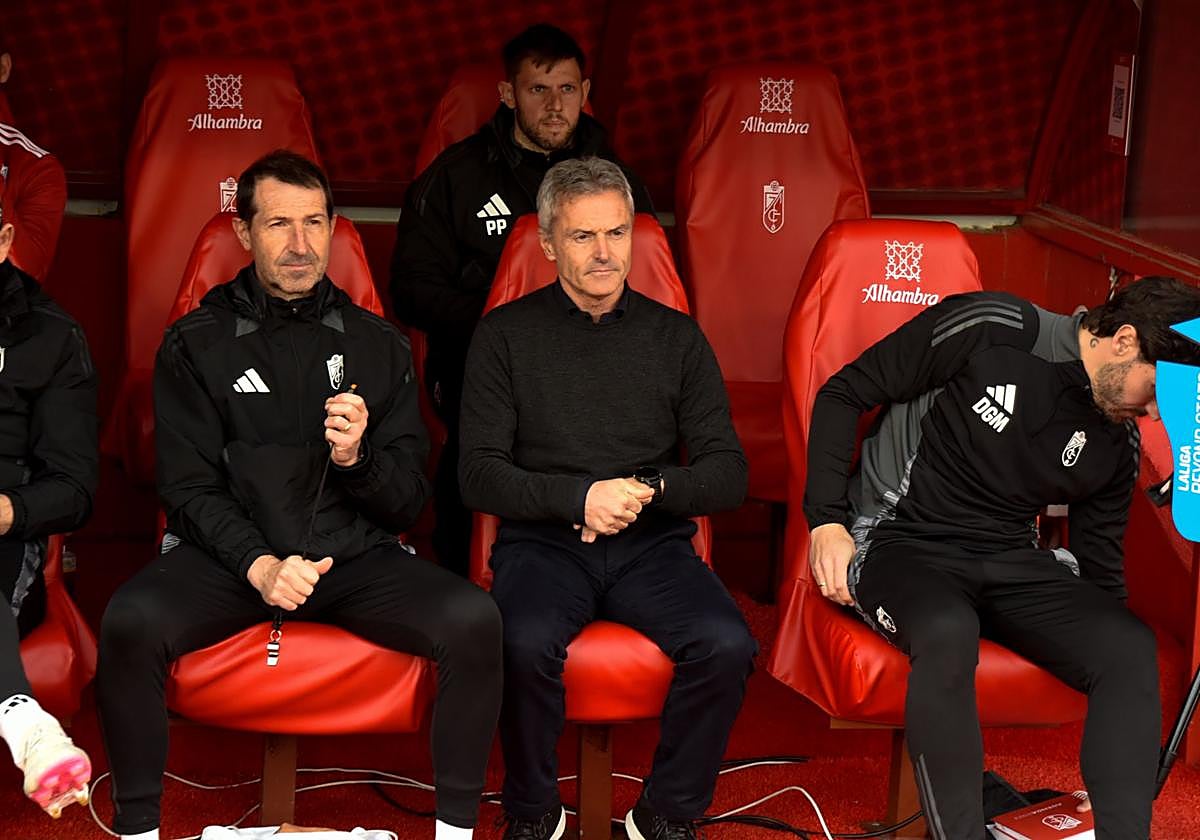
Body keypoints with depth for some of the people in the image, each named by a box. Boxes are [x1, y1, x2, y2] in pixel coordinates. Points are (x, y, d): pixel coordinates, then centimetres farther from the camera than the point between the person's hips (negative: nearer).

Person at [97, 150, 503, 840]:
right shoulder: (196, 344, 7)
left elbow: (409, 503, 10)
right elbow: (189, 488, 1)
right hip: (229, 552, -1)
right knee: (131, 621, -31)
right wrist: (258, 564, -17)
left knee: (473, 620, -26)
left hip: (355, 553, 1)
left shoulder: (378, 345, 12)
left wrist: (355, 458, -12)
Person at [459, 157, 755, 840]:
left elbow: (729, 475, 7)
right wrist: (579, 496, -16)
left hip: (653, 544, 2)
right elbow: (481, 475, -1)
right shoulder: (507, 335, 6)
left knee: (726, 646, -28)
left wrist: (648, 489, -12)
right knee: (527, 643, -34)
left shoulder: (676, 336, 11)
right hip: (543, 541, -1)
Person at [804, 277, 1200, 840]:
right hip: (899, 544, -5)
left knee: (1131, 648, -23)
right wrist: (827, 520, -12)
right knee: (947, 632, -39)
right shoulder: (992, 330, -10)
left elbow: (1099, 563, 16)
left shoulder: (1117, 445, 6)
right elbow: (843, 394, -5)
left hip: (1010, 560, 5)